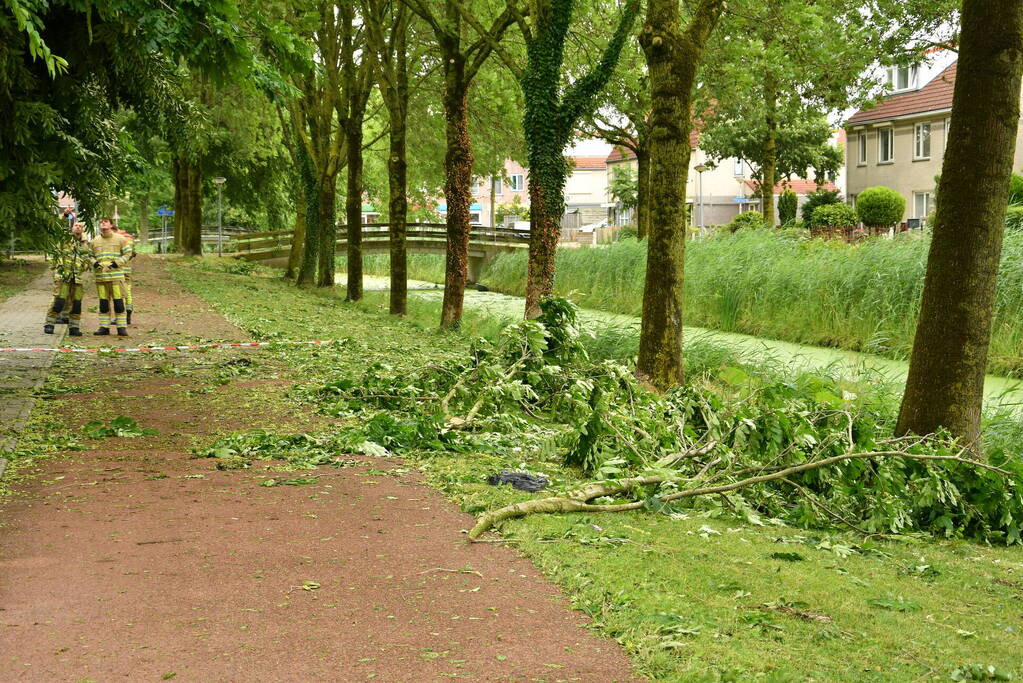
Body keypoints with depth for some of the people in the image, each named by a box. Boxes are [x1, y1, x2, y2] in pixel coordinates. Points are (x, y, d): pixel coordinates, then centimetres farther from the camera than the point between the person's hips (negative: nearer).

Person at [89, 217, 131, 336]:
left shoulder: (120, 239, 3)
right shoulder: (95, 241, 12)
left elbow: (127, 253, 2)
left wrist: (116, 263, -10)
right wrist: (94, 263, -3)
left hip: (116, 275, -3)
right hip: (100, 276, 3)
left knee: (118, 302, -4)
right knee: (103, 303, 7)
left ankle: (121, 327, 2)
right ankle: (104, 327, 13)